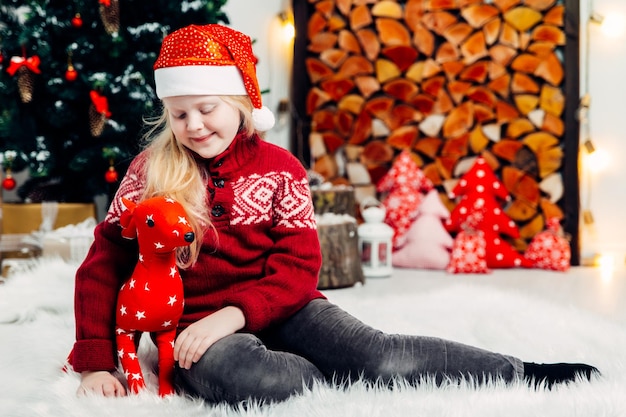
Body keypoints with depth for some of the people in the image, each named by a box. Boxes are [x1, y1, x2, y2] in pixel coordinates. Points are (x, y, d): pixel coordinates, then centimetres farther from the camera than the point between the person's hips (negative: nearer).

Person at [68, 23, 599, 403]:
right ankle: (357, 381, -17)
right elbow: (103, 265, 1)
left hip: (276, 309, 1)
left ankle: (523, 374, -15)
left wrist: (235, 313, -21)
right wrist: (96, 361, -11)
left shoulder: (279, 167, 3)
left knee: (378, 355, -25)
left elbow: (298, 270, -3)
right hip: (194, 323, -1)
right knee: (260, 381, -38)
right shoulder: (151, 170, 1)